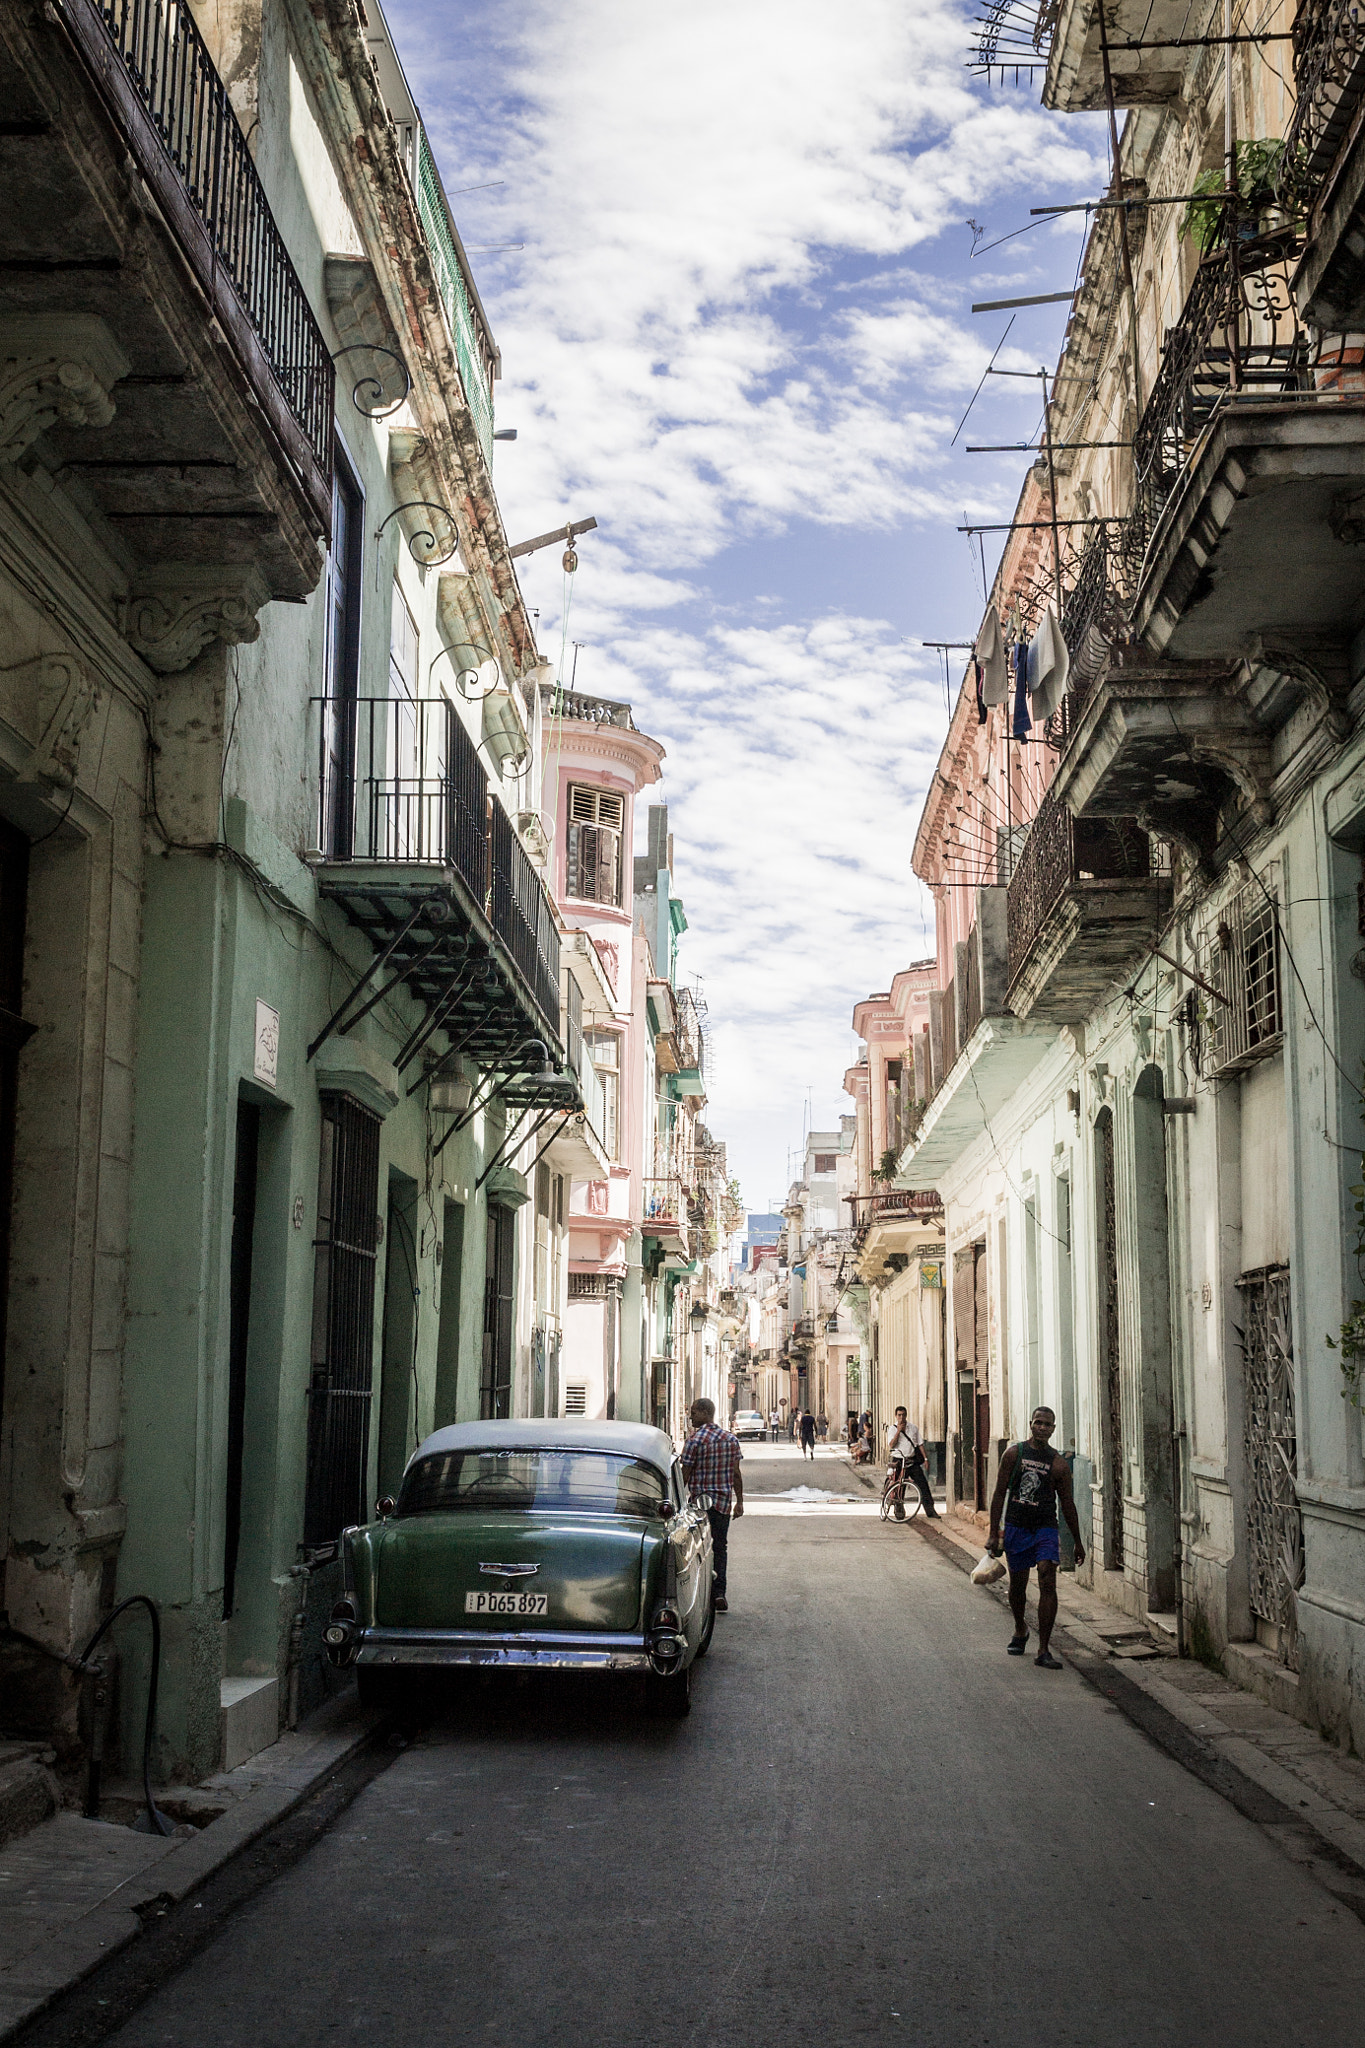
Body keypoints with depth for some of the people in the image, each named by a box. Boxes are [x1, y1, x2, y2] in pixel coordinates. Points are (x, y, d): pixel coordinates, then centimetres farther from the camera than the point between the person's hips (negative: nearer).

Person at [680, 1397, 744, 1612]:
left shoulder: (695, 1440, -11)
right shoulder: (731, 1439, 5)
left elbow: (685, 1475, -9)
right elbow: (736, 1473, 6)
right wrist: (739, 1502, 11)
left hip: (699, 1500, -4)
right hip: (724, 1501, 4)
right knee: (720, 1546, 11)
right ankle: (719, 1594, 4)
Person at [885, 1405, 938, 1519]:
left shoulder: (913, 1427, 10)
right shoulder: (892, 1429, 0)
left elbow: (920, 1443, 13)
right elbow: (891, 1445, -14)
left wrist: (925, 1458, 5)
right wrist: (898, 1431, -19)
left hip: (913, 1461, 3)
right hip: (899, 1462, -3)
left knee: (923, 1484, -2)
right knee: (900, 1488, 0)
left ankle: (930, 1510, 3)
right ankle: (899, 1512, 13)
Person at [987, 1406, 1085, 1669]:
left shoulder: (1058, 1464, 1)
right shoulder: (1014, 1454, 0)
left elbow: (1067, 1504, 9)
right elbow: (999, 1494, 1)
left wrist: (1077, 1542, 12)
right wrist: (994, 1534, -4)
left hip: (1045, 1528, -1)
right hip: (1016, 1527, 1)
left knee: (1048, 1583, -14)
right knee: (1017, 1584, 12)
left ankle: (1043, 1650, -12)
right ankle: (1020, 1630, 41)